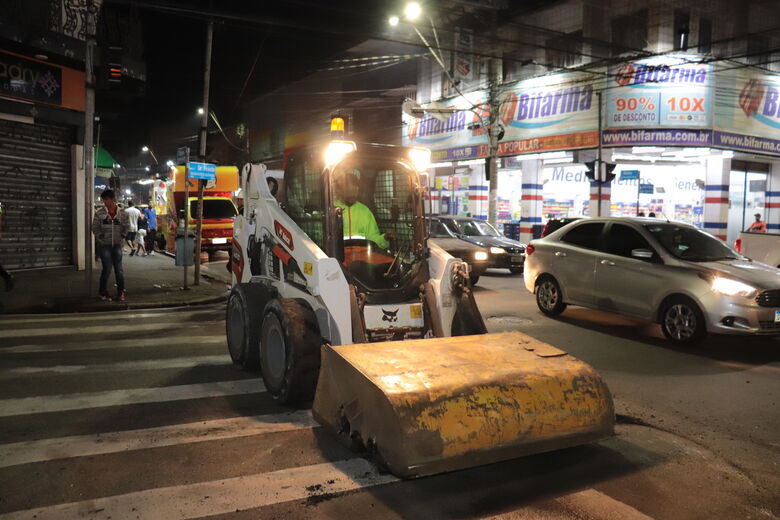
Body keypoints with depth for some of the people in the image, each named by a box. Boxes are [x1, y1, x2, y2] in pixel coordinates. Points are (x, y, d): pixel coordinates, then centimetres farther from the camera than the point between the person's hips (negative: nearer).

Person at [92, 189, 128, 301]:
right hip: (104, 245, -1)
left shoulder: (122, 213, 0)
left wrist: (122, 236, 1)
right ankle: (102, 291, 14)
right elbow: (95, 228, 0)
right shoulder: (99, 213, -4)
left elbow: (126, 226, 10)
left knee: (119, 269, 2)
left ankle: (120, 292, 14)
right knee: (107, 268, -4)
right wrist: (100, 237, -8)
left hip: (117, 245, 2)